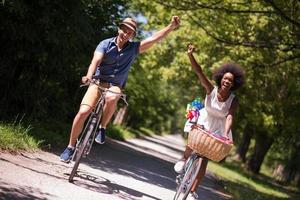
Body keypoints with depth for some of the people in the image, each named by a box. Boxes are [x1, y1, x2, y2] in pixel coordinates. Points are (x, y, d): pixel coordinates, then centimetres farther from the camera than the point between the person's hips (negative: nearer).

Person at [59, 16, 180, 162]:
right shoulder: (105, 44, -4)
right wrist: (89, 76, -39)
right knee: (83, 112, -19)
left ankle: (102, 128, -13)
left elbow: (154, 38, -7)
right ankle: (71, 147, 0)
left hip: (115, 85, 1)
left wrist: (172, 26, -19)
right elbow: (96, 60, -20)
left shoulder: (133, 48, 1)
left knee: (111, 98, -38)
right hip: (98, 81, 0)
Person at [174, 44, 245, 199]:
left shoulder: (234, 100, -18)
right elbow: (199, 72, -27)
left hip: (218, 128, 0)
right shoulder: (211, 90, -19)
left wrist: (226, 134, -45)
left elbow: (230, 117, -27)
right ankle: (184, 159, 12)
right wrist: (190, 55, -40)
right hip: (203, 121, 0)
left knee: (204, 159, -2)